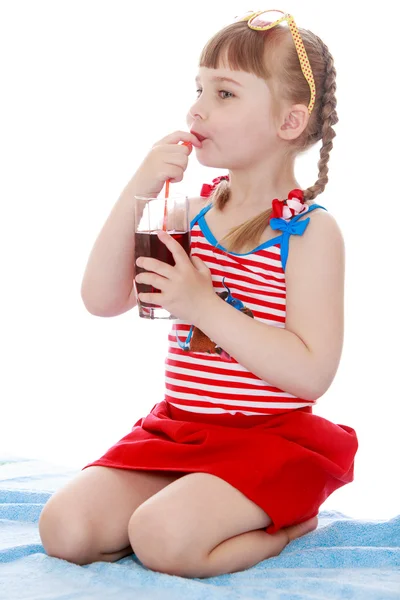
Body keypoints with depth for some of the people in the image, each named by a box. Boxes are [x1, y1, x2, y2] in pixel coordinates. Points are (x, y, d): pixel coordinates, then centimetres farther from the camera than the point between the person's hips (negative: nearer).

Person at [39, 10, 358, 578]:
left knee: (161, 538, -27)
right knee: (65, 529, -9)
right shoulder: (193, 212, 6)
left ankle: (287, 521, 1)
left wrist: (203, 305, -23)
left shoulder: (310, 231, -11)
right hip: (176, 426, 6)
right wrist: (137, 190, -12)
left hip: (268, 439, -6)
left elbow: (311, 373, -20)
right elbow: (101, 300, -1)